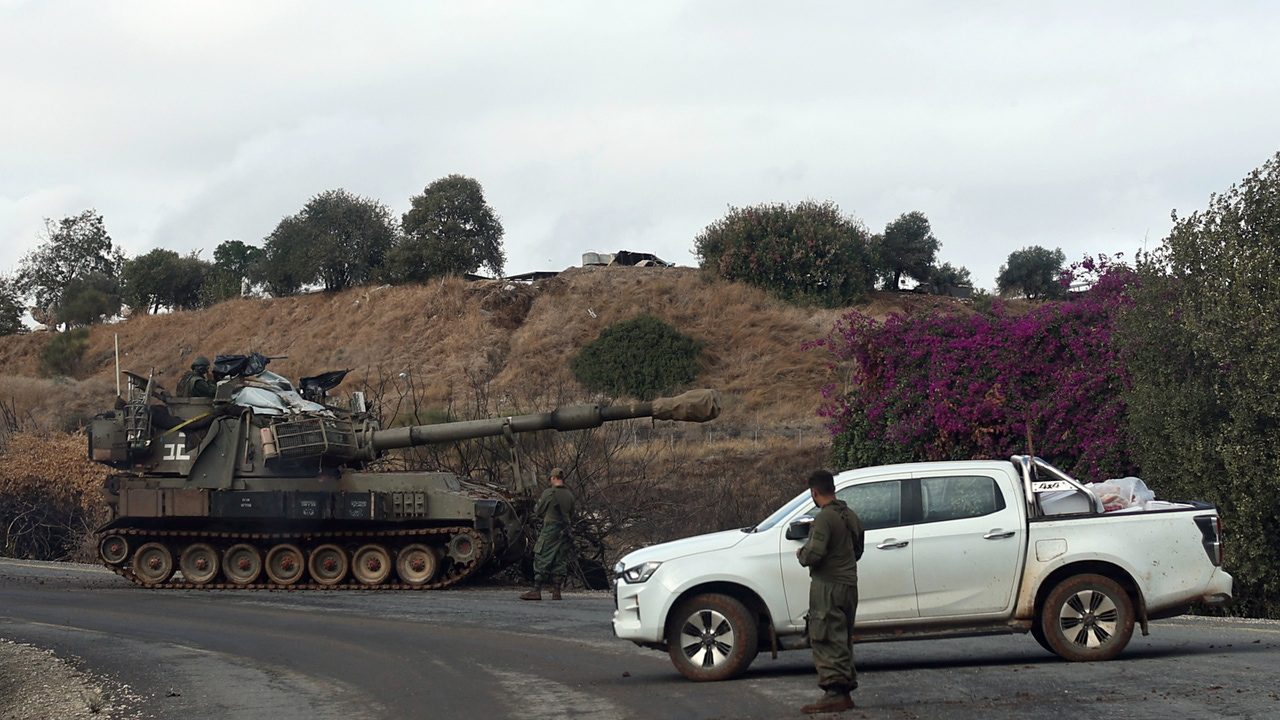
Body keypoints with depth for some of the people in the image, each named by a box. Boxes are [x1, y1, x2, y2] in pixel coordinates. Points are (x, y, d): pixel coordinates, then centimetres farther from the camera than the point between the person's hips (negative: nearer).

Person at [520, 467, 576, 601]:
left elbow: (538, 512, -3)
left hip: (549, 530, -5)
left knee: (542, 560, -3)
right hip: (564, 533, 5)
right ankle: (556, 591, 7)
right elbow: (571, 515, 13)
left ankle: (536, 591, -7)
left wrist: (535, 508, 18)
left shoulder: (548, 493, -11)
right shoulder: (569, 495, 6)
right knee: (560, 561, 8)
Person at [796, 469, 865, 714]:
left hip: (828, 586, -9)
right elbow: (857, 550, 22)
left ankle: (834, 694, -12)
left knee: (826, 641, -7)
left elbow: (815, 554, -23)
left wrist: (801, 554, -4)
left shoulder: (825, 518, -16)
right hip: (849, 584, 9)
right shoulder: (850, 515, 12)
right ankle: (845, 691, 18)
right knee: (843, 641, 15)